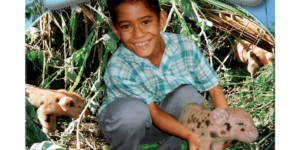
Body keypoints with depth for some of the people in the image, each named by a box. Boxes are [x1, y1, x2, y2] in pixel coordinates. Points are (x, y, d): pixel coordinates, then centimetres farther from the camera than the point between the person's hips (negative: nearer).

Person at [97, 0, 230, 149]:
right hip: (128, 126, -2)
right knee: (131, 108, -36)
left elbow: (214, 88, -13)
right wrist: (190, 135, -35)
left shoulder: (185, 46, -21)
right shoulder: (118, 70, -29)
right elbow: (154, 113, -23)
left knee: (188, 93, -25)